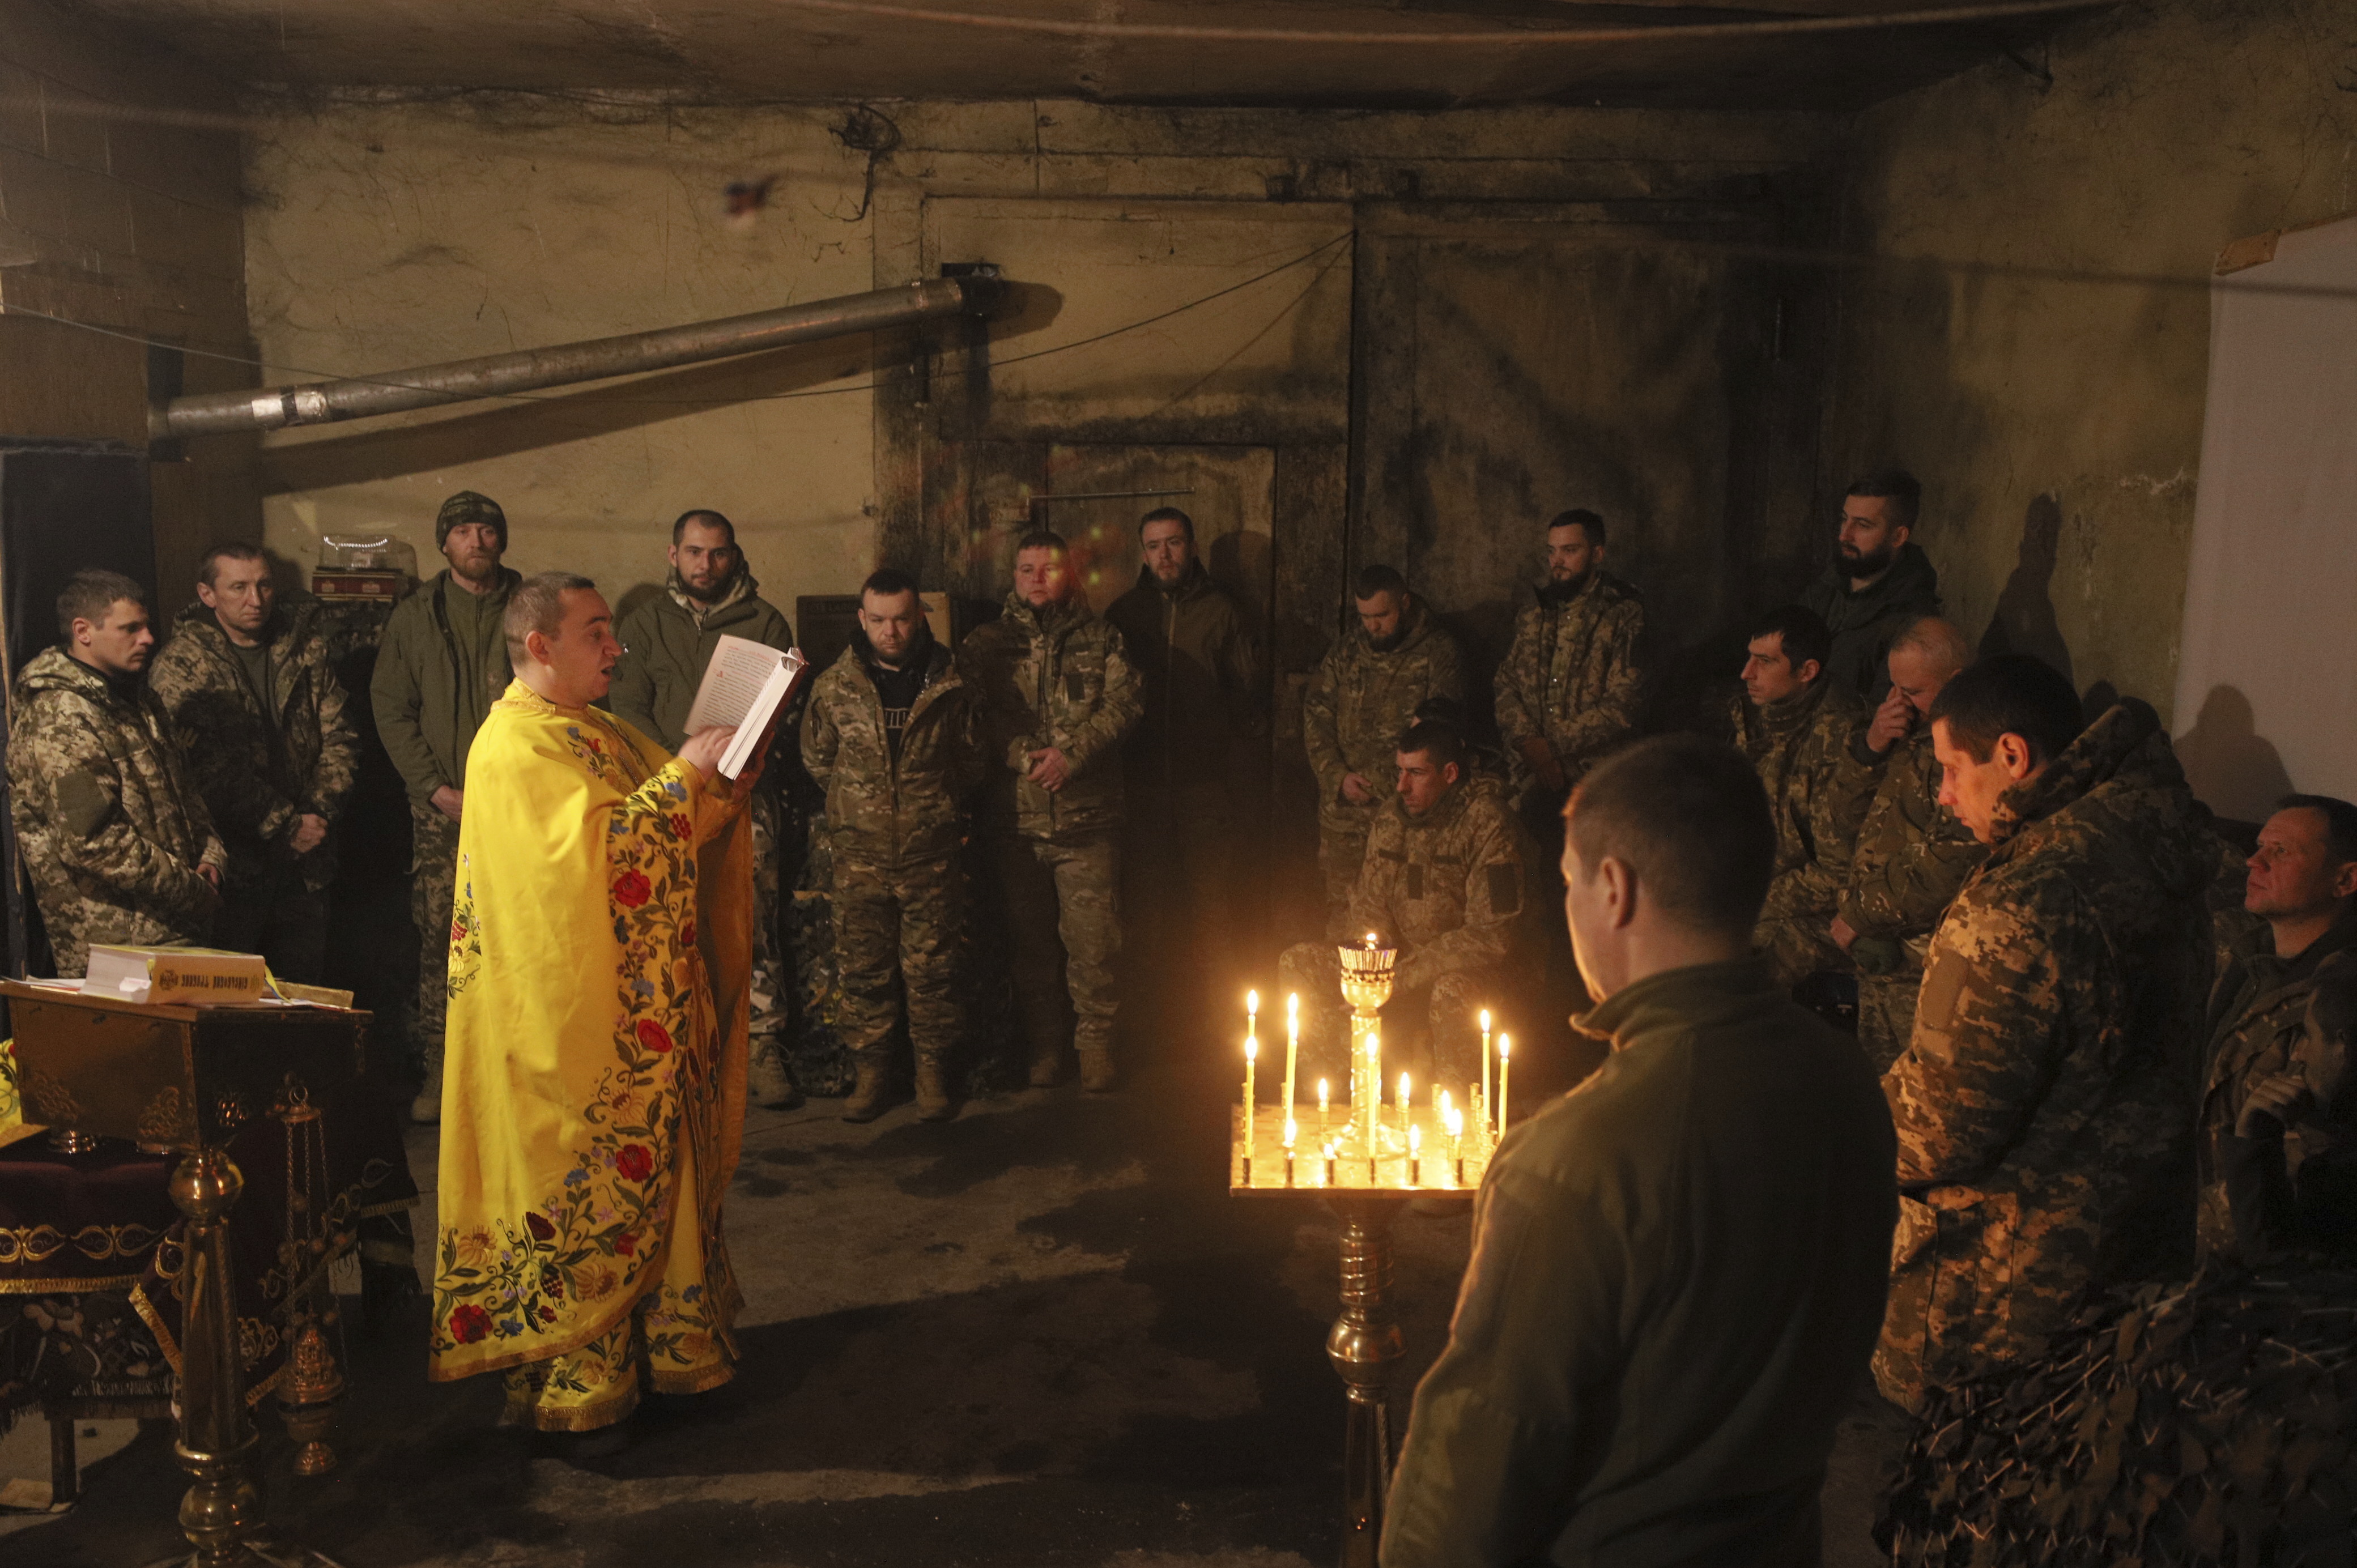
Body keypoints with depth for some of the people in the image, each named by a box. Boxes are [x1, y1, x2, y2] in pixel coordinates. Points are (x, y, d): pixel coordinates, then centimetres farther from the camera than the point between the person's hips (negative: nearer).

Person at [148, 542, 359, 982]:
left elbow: (338, 738, 7)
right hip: (231, 863, -4)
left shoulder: (307, 649, 8)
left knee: (306, 978, 12)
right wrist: (285, 826, -15)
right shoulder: (179, 667, -6)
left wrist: (319, 812, -7)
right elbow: (211, 769, -14)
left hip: (305, 862, 4)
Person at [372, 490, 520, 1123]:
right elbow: (390, 709, 7)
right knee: (439, 939, -1)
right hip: (442, 807, 1)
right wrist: (438, 787, -5)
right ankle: (439, 1069, 8)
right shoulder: (413, 618, 10)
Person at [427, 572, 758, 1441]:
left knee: (652, 1167, 15)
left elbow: (690, 821, 20)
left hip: (642, 1010, 9)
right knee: (580, 1182, 0)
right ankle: (566, 1371, 13)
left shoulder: (600, 732, 16)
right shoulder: (513, 745, -13)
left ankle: (665, 1332, 27)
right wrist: (683, 775, -22)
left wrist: (729, 765, 4)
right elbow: (591, 844, -27)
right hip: (571, 1013, -9)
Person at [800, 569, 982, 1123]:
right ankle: (871, 1071, 19)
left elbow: (971, 760, 13)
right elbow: (817, 758, 14)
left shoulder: (949, 684, 0)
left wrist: (938, 803, 10)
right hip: (860, 854, 1)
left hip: (932, 853, -1)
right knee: (863, 968, 6)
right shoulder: (834, 686, 1)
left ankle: (933, 1072, 18)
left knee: (932, 968, 5)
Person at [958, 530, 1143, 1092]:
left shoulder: (1100, 638, 9)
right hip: (1013, 816, 1)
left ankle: (1096, 1044, 12)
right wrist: (1023, 755, -15)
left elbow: (1125, 701, -3)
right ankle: (1043, 1045, 23)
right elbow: (969, 718, 0)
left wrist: (1072, 754, -15)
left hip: (1087, 817, -1)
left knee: (1092, 939, -3)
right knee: (1029, 939, 9)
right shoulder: (985, 644, 11)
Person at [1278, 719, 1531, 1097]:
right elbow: (1368, 906, 11)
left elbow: (1491, 937, -21)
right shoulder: (1392, 818, 4)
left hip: (1468, 970, -6)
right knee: (1297, 963, -7)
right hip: (1400, 961, 7)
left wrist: (1405, 974, -22)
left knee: (1452, 993, -41)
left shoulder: (1489, 824, -16)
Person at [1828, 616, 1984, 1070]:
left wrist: (1859, 916, -15)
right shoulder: (1919, 729, 9)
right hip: (1879, 949, 9)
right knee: (1876, 1079, 21)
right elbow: (1853, 794, 18)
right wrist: (1872, 745, -4)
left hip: (1919, 961, -9)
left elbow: (1946, 870, -26)